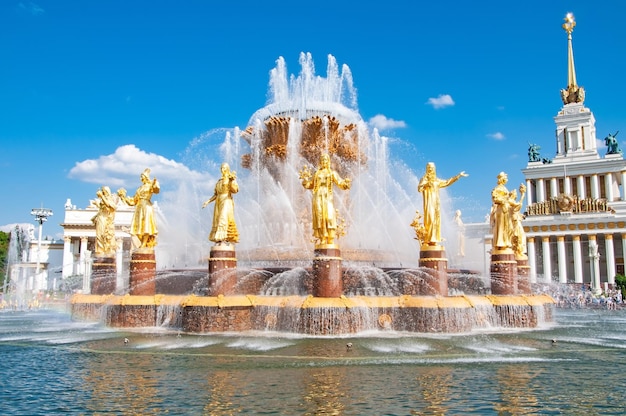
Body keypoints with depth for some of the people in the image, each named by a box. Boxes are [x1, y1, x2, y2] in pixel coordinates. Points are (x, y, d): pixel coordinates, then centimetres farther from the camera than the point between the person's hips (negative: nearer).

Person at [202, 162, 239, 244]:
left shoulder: (231, 179, 2)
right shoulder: (219, 181, 21)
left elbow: (235, 190, -14)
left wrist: (233, 180, -27)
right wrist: (208, 201, 13)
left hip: (227, 201, -7)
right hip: (218, 202, 7)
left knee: (224, 218, -20)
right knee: (217, 220, -1)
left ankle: (224, 238, -25)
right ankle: (218, 239, -3)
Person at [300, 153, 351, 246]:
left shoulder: (332, 173, 12)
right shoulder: (316, 174, 19)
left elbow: (340, 183, 0)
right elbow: (309, 185, 23)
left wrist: (345, 183, -20)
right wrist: (305, 177, 9)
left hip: (327, 197, -2)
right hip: (318, 197, 2)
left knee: (329, 217, -12)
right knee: (319, 217, -4)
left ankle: (331, 240, -13)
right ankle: (322, 240, -3)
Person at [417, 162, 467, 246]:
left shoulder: (437, 180, 19)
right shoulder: (424, 179, 0)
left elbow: (447, 182, 27)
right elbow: (419, 189, -14)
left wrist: (459, 176, 28)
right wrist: (426, 184, -30)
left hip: (436, 203, 7)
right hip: (429, 202, -6)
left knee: (436, 220, 0)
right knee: (429, 220, -15)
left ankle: (434, 240, 0)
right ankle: (427, 240, -17)